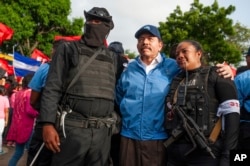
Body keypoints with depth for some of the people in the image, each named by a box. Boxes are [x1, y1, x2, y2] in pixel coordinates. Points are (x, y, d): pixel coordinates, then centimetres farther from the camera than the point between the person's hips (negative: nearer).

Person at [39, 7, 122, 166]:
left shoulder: (113, 58, 15)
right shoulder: (68, 50, 6)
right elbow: (52, 89, -2)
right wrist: (48, 124, -10)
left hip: (103, 131, 3)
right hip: (73, 127, -3)